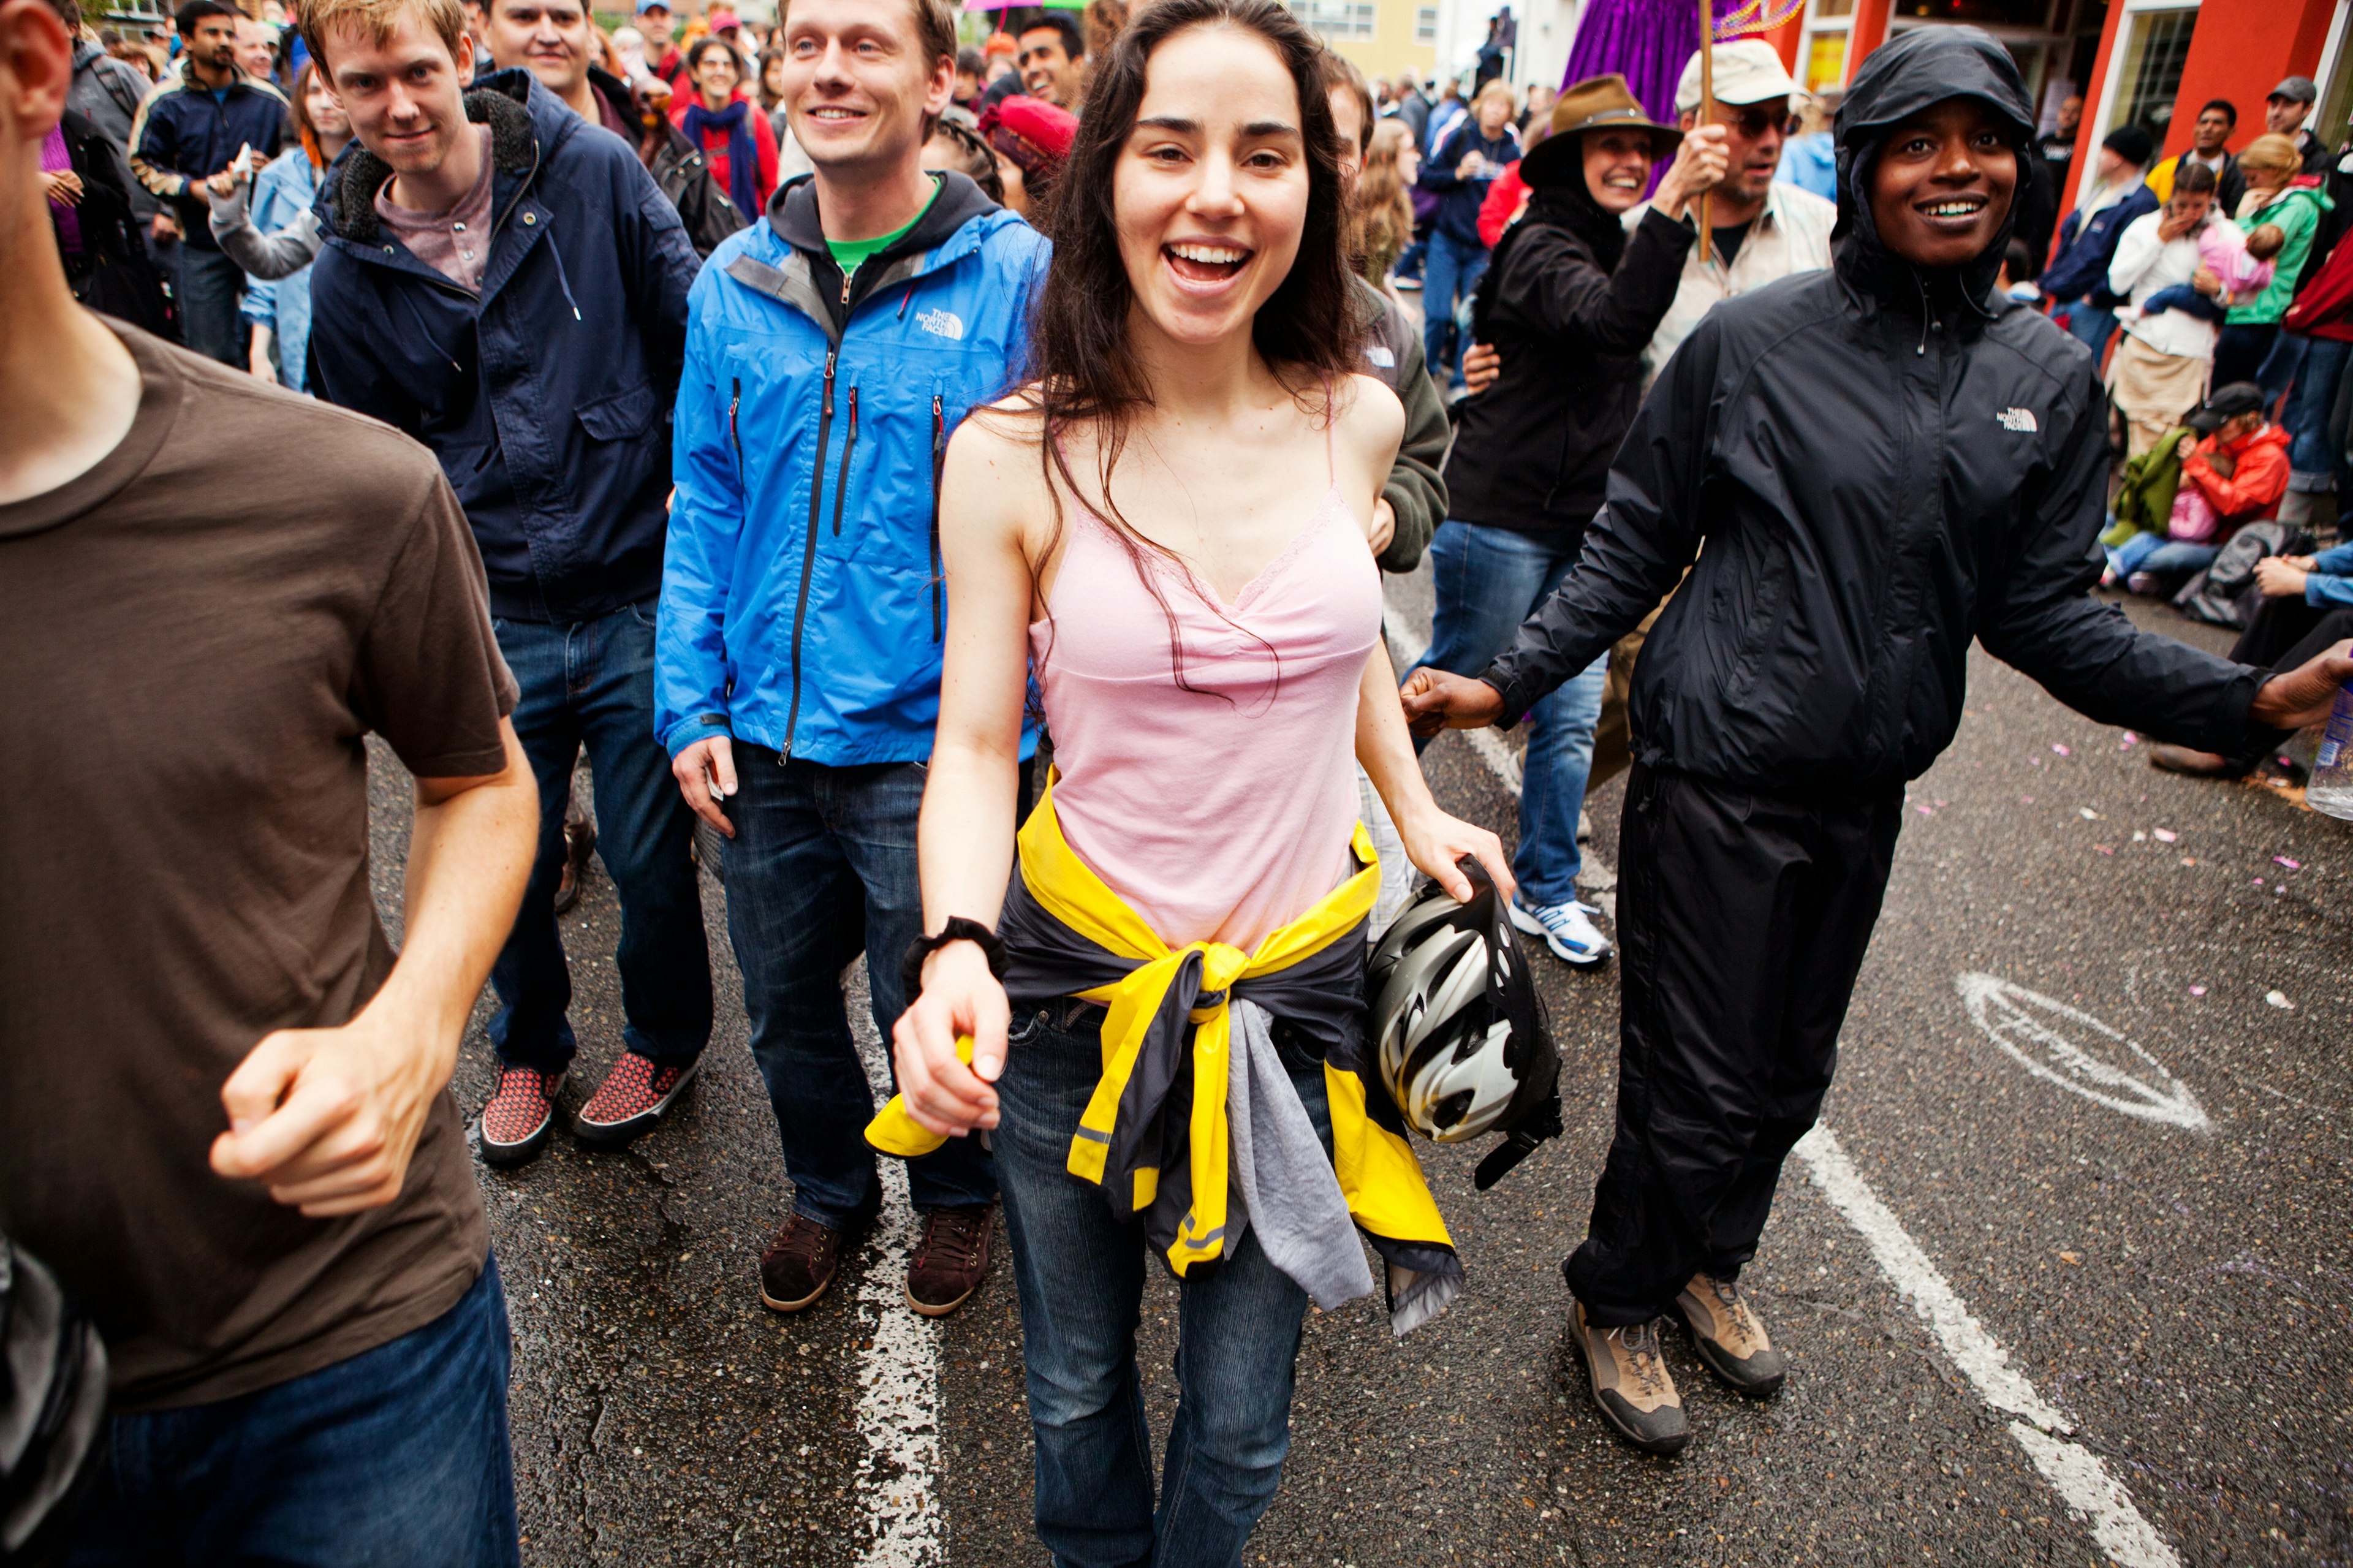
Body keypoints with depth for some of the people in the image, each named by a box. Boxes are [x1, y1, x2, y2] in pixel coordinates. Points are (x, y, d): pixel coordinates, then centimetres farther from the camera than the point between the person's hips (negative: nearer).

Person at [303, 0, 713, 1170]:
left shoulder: (592, 173, -5)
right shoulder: (348, 276, 2)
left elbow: (699, 334, 2)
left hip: (637, 598, -2)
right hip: (494, 622, 3)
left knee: (647, 854, 9)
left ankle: (664, 1037, 38)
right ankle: (529, 1047, 42)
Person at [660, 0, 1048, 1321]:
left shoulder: (1012, 274, -9)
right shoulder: (736, 283, 4)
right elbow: (705, 505, 9)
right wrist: (691, 704, 3)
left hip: (929, 736, -4)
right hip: (766, 735, 4)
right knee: (787, 1001, 19)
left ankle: (958, 1195, 43)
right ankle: (830, 1189, 47)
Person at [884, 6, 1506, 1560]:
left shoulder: (1357, 418, -4)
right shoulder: (1012, 455, -14)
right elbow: (976, 745, -10)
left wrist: (1419, 812, 13)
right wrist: (957, 948, -26)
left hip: (1307, 978, 2)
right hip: (1074, 976, -1)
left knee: (1243, 1429, 18)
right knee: (1077, 1388, 22)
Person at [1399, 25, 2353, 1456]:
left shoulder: (2052, 378, 4)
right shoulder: (1751, 342, -8)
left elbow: (2041, 607, 5)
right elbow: (1634, 549, -4)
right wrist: (1510, 685, -13)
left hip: (1868, 793, 5)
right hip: (1719, 777, -4)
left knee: (1792, 1075, 19)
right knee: (1697, 1086, 4)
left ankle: (1709, 1261, 47)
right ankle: (1618, 1304, 31)